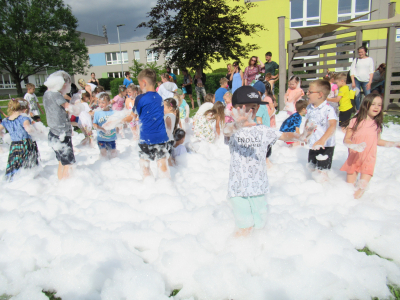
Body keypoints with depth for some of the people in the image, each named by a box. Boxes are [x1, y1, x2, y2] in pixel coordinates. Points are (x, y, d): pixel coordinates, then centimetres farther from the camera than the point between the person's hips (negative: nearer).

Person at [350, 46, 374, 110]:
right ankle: (358, 110, 3)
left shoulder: (370, 59, 11)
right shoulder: (356, 60, 11)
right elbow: (352, 71, 5)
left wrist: (370, 82, -3)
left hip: (366, 81, 0)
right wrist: (353, 82, -6)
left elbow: (371, 71, 7)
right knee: (357, 96, -6)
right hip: (356, 80, 0)